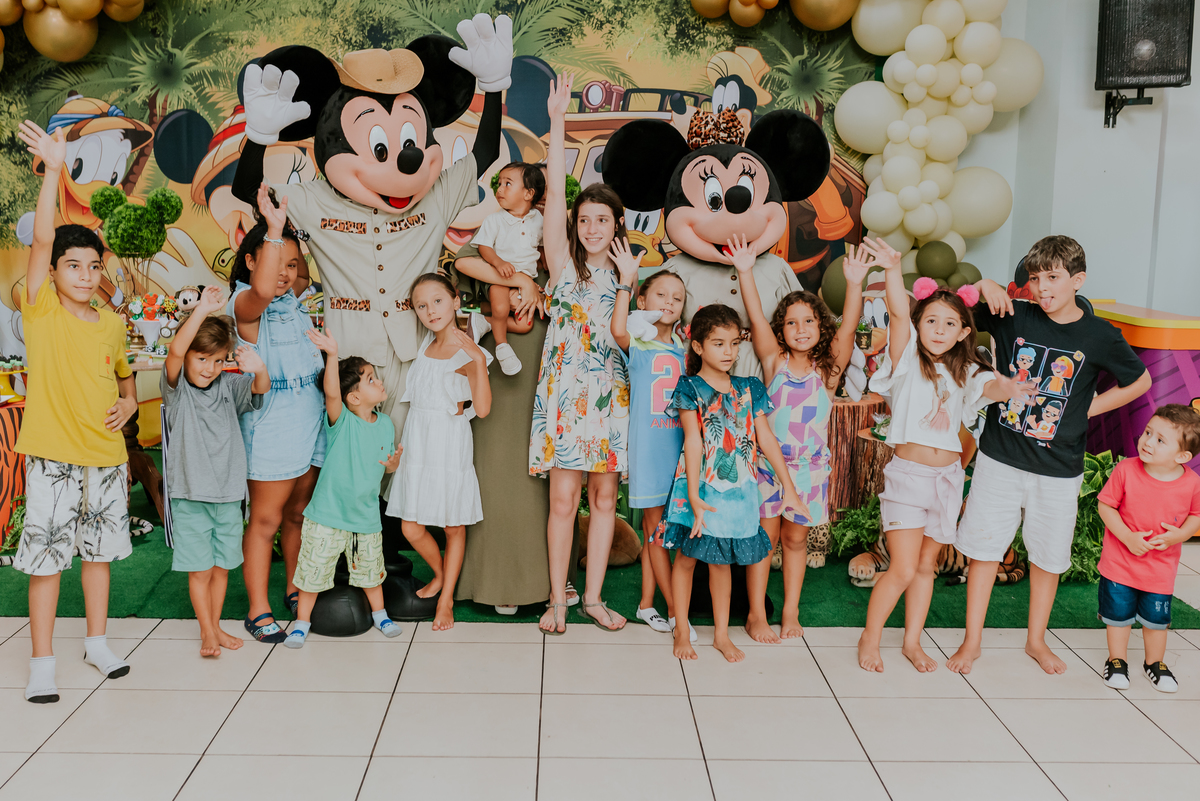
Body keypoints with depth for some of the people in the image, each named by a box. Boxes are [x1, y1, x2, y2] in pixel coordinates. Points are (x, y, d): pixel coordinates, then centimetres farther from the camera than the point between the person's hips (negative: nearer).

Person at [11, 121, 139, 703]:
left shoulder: (111, 324, 7)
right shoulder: (41, 310, -5)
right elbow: (41, 239, -18)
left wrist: (129, 400, 1)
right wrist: (52, 168, -27)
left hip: (106, 456, 4)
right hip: (53, 457, -4)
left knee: (99, 551, 15)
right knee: (46, 559, 0)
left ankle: (97, 642, 31)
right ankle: (41, 663, 11)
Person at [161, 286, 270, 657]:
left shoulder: (228, 386, 3)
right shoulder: (177, 387, -7)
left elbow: (260, 389, -13)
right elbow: (175, 351, -24)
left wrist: (259, 369, -37)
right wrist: (201, 310, -36)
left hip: (228, 494, 3)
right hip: (190, 495, -3)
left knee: (221, 566, 14)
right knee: (200, 569, 3)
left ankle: (215, 626, 30)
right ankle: (207, 633, 18)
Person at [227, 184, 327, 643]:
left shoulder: (296, 305, 14)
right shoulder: (245, 304, -12)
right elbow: (262, 290, -36)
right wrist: (274, 228, -37)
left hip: (309, 424, 7)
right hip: (271, 429, -7)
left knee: (299, 514, 17)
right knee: (265, 519, 1)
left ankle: (295, 592, 32)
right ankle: (259, 611, 10)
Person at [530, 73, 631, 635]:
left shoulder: (625, 271, 12)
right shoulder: (564, 262, 3)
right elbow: (554, 193, -7)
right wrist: (557, 122, -13)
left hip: (611, 392, 3)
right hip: (565, 389, -3)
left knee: (604, 496, 7)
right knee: (563, 499, -3)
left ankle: (593, 596, 18)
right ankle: (557, 598, 10)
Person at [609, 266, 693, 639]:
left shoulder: (683, 349, 11)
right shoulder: (638, 344, -6)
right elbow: (618, 331, -28)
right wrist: (626, 282, -26)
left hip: (677, 448, 5)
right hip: (647, 448, -5)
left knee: (656, 529, 13)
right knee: (655, 529, 2)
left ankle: (647, 603, 23)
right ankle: (675, 610, 8)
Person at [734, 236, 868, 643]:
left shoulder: (829, 370, -1)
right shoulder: (775, 363, -3)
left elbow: (848, 328, -15)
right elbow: (756, 319, -14)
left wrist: (854, 284, -29)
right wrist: (745, 272, -25)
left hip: (810, 467, 1)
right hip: (769, 463, -1)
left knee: (796, 539, 12)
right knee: (764, 537, 5)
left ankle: (790, 613, 24)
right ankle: (756, 614, 16)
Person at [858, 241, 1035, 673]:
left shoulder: (965, 373, 8)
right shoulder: (908, 360, -3)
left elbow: (990, 386, -12)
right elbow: (898, 315, -20)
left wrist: (1008, 388, -37)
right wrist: (893, 271, -36)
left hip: (948, 477, 5)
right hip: (907, 474, -4)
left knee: (927, 565, 14)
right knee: (903, 569, -8)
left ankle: (912, 642, 28)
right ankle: (869, 639, 11)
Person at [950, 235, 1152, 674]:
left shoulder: (1100, 336, -6)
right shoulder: (1012, 316, -6)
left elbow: (1141, 380, 10)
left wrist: (1088, 408, 2)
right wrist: (982, 286, -15)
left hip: (1058, 469, 0)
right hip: (1000, 457, 0)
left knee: (1048, 556, 13)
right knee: (984, 547, 6)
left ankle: (1036, 640, 34)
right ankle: (972, 640, 21)